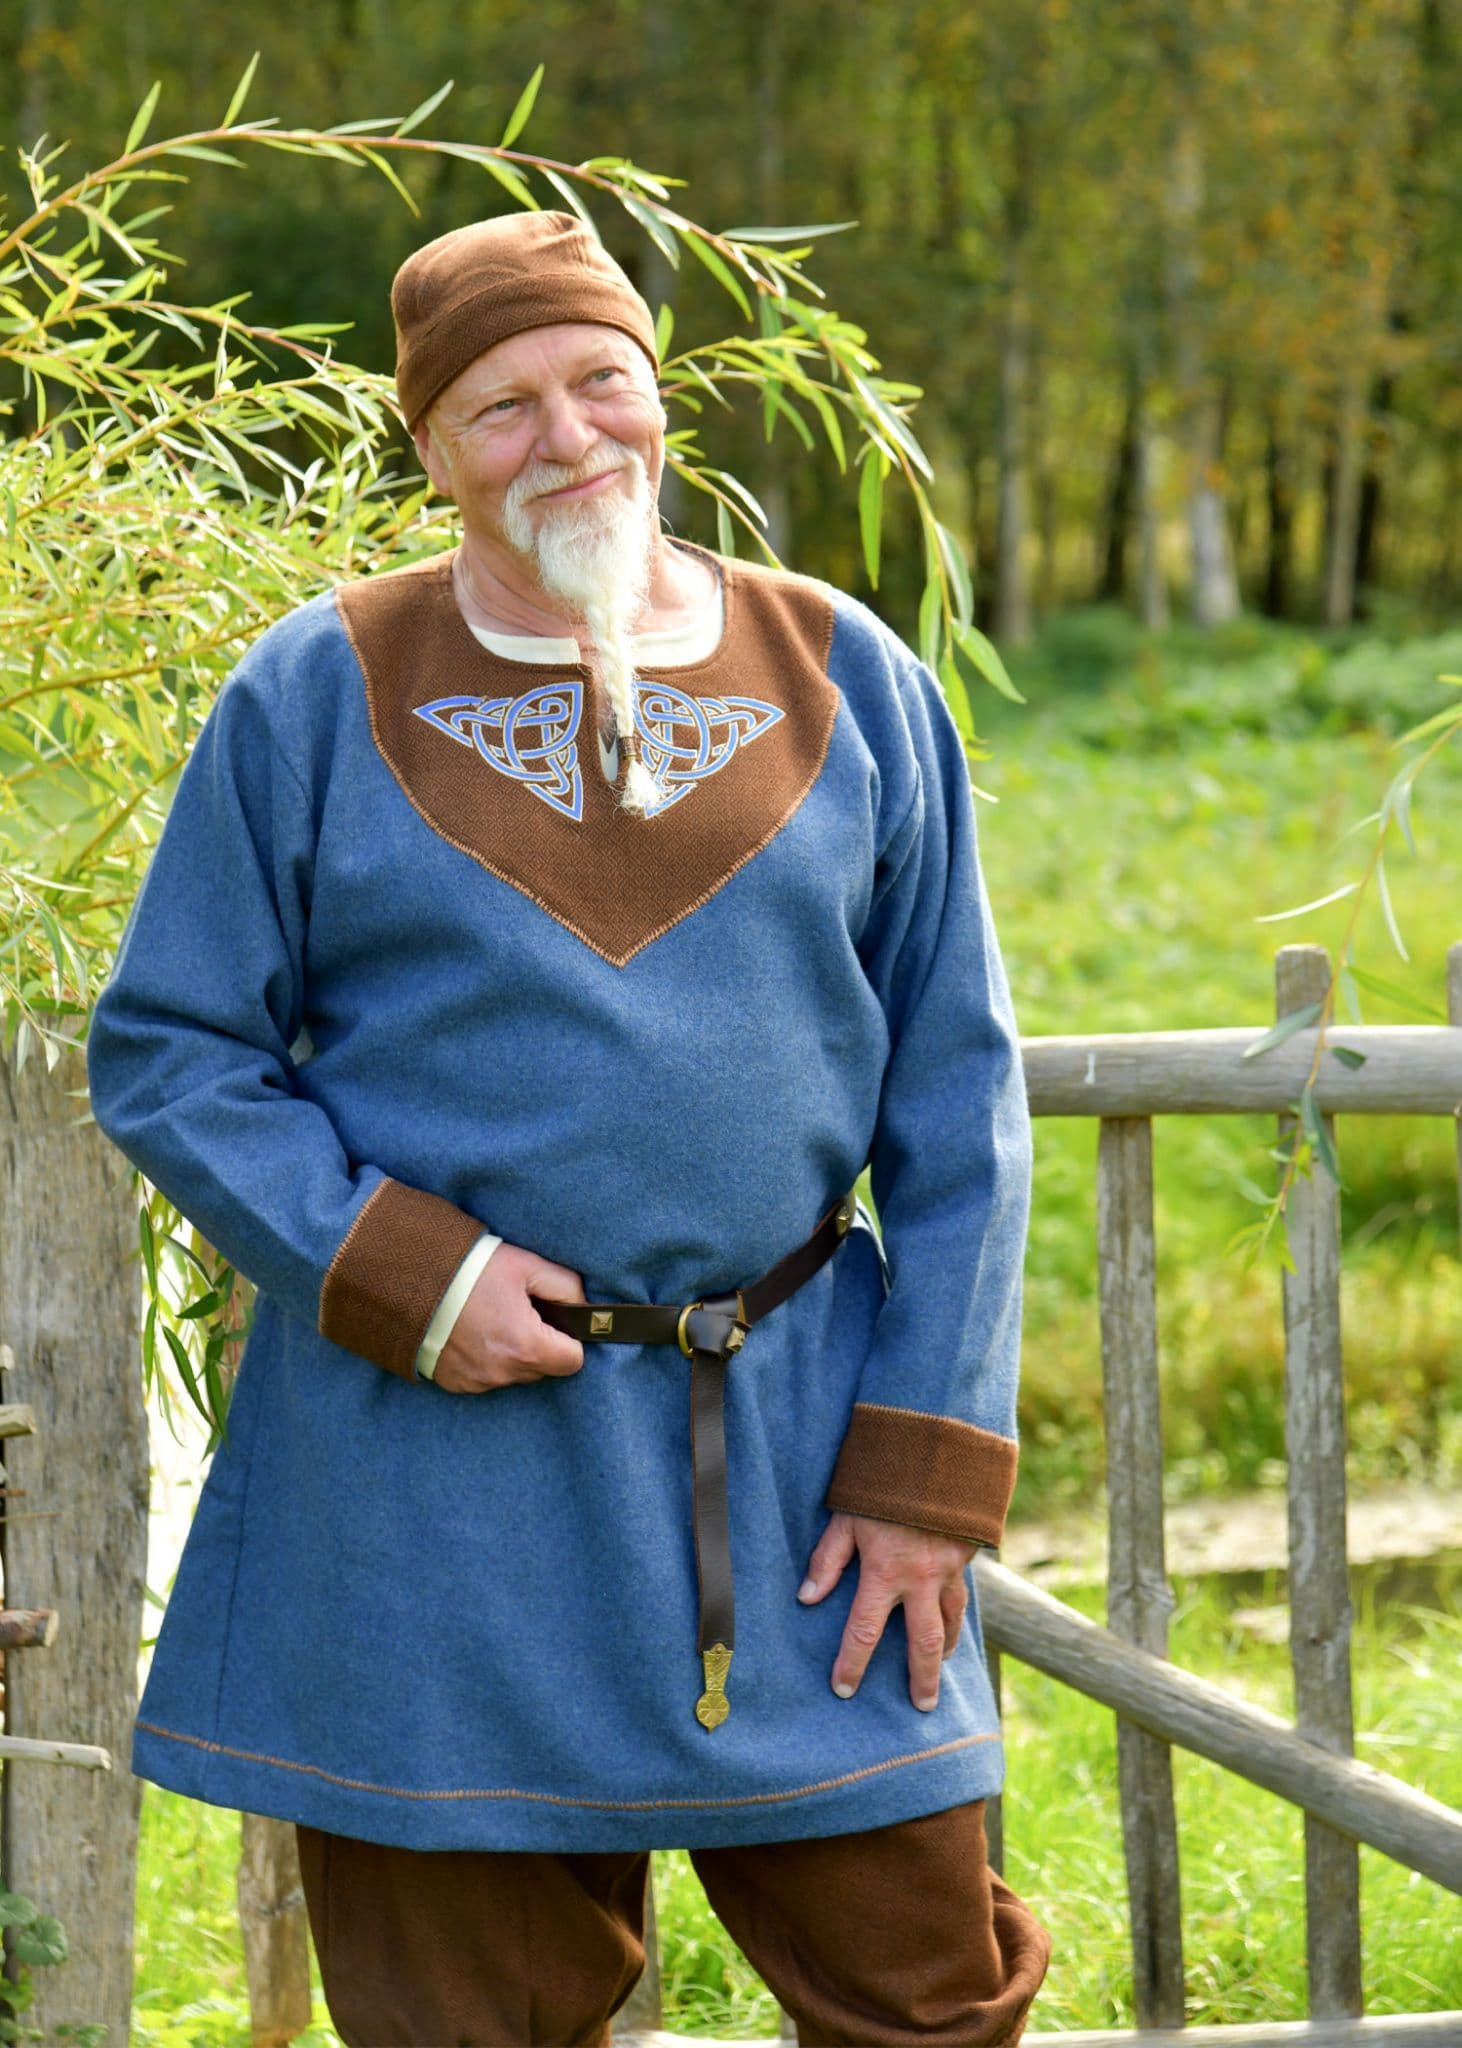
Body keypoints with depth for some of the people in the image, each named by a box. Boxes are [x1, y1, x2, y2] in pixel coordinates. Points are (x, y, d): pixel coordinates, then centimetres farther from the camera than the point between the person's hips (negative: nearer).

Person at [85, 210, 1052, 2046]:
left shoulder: (849, 681, 6)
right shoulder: (317, 697, 1)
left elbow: (955, 1094, 7)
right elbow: (164, 1059, 2)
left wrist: (928, 1461, -1)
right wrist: (389, 1270, -13)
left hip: (787, 1449, 2)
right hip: (432, 1467, -1)